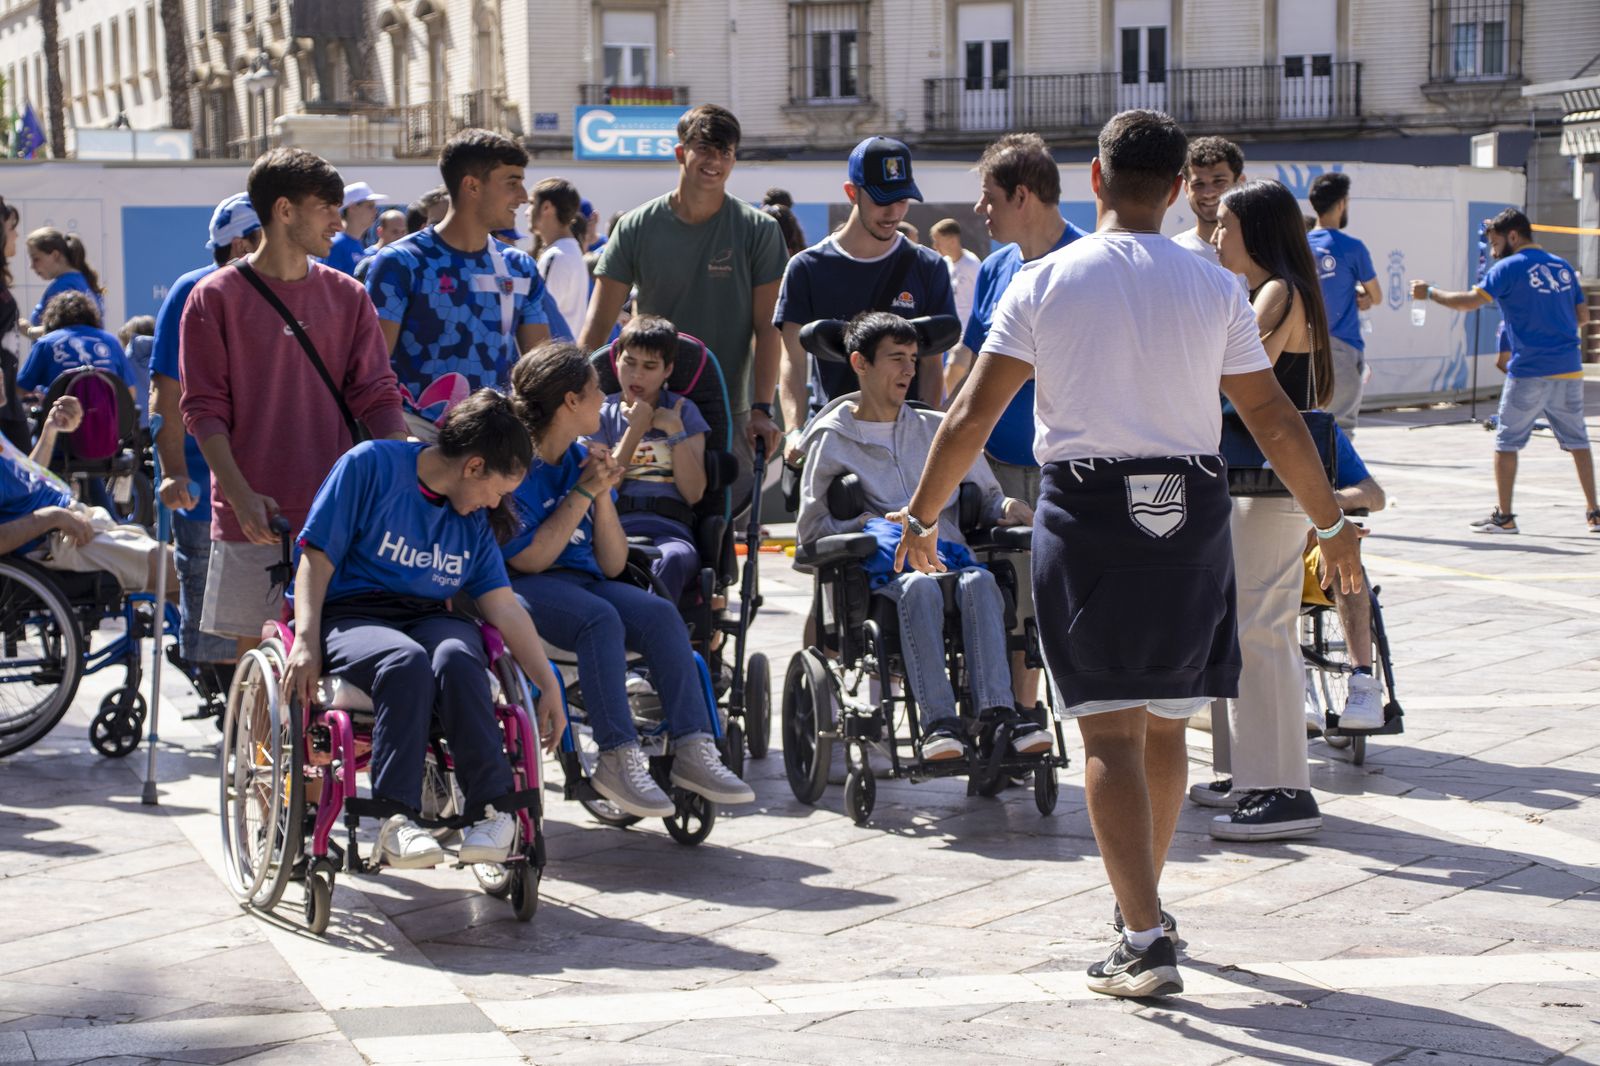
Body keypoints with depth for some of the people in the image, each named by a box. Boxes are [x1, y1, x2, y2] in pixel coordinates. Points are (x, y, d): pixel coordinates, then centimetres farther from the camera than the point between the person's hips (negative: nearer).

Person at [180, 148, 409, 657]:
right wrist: (242, 496, -15)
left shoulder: (347, 297, 10)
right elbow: (203, 409, -3)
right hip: (255, 518, -2)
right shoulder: (216, 297, 0)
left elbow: (377, 398, 7)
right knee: (254, 653, 2)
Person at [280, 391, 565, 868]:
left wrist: (549, 687, 6)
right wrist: (306, 641, -18)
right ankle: (397, 817, -37)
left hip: (431, 617, 4)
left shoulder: (475, 518, 13)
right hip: (352, 615, -4)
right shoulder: (371, 465, -3)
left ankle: (493, 807, -30)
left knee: (456, 659, -33)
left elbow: (505, 608, 12)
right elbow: (317, 558, -6)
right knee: (406, 661, -38)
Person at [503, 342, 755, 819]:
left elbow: (612, 566, 10)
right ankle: (618, 758, -34)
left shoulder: (582, 458, 12)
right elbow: (528, 559, -18)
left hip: (581, 579, 7)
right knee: (600, 619, -34)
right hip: (523, 589, -7)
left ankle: (693, 749, -26)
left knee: (660, 613, -20)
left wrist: (603, 495, -4)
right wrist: (583, 493, -13)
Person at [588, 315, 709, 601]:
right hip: (615, 527, 0)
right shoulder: (603, 414, 19)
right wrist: (635, 430, 4)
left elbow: (694, 493, 7)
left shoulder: (683, 411, 19)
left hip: (670, 529, 0)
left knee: (674, 559, -40)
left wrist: (675, 431, 2)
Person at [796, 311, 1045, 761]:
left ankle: (996, 715, -46)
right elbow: (810, 529, 9)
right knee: (920, 586, -38)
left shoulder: (939, 430, 25)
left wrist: (1006, 509, 1)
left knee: (980, 581, -34)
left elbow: (986, 498, 25)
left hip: (950, 557, 3)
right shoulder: (831, 440, 14)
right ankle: (939, 722, -47)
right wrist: (874, 523, -7)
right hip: (880, 571, -3)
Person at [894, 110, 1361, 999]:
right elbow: (1274, 419, 5)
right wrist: (1333, 526, 16)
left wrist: (920, 516, 8)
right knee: (1165, 725, 17)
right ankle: (1143, 904, 33)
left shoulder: (1044, 283, -1)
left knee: (1110, 731, -2)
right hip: (1189, 513, 2)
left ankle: (1145, 942, -9)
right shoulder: (1214, 289, 2)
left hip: (1084, 510, -2)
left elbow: (973, 412, -3)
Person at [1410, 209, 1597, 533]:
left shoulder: (1510, 267, -6)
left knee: (1507, 441, 5)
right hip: (1569, 370, 5)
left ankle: (1504, 516, 6)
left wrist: (1430, 292, -2)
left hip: (1529, 372, -5)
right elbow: (1583, 316, 15)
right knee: (1577, 440, 12)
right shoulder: (1563, 266, 12)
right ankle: (1593, 512, 11)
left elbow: (1469, 301, -13)